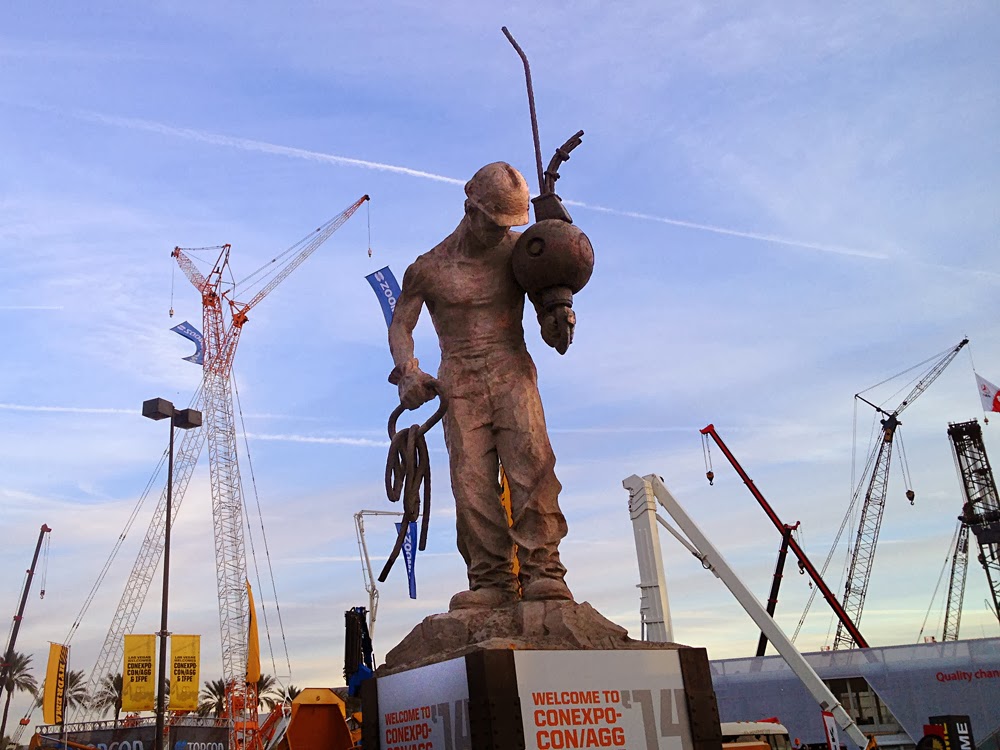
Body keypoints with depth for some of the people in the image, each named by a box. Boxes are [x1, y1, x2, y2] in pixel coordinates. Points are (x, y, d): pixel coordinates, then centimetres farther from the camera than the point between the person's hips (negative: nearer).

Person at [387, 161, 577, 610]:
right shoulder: (429, 269, 5)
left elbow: (547, 296, 11)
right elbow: (400, 324, 13)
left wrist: (559, 319, -14)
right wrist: (407, 372, -5)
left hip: (512, 371, 0)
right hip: (459, 382, 0)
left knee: (530, 461, -19)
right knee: (472, 481, -9)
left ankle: (542, 571, -20)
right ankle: (492, 581, -6)